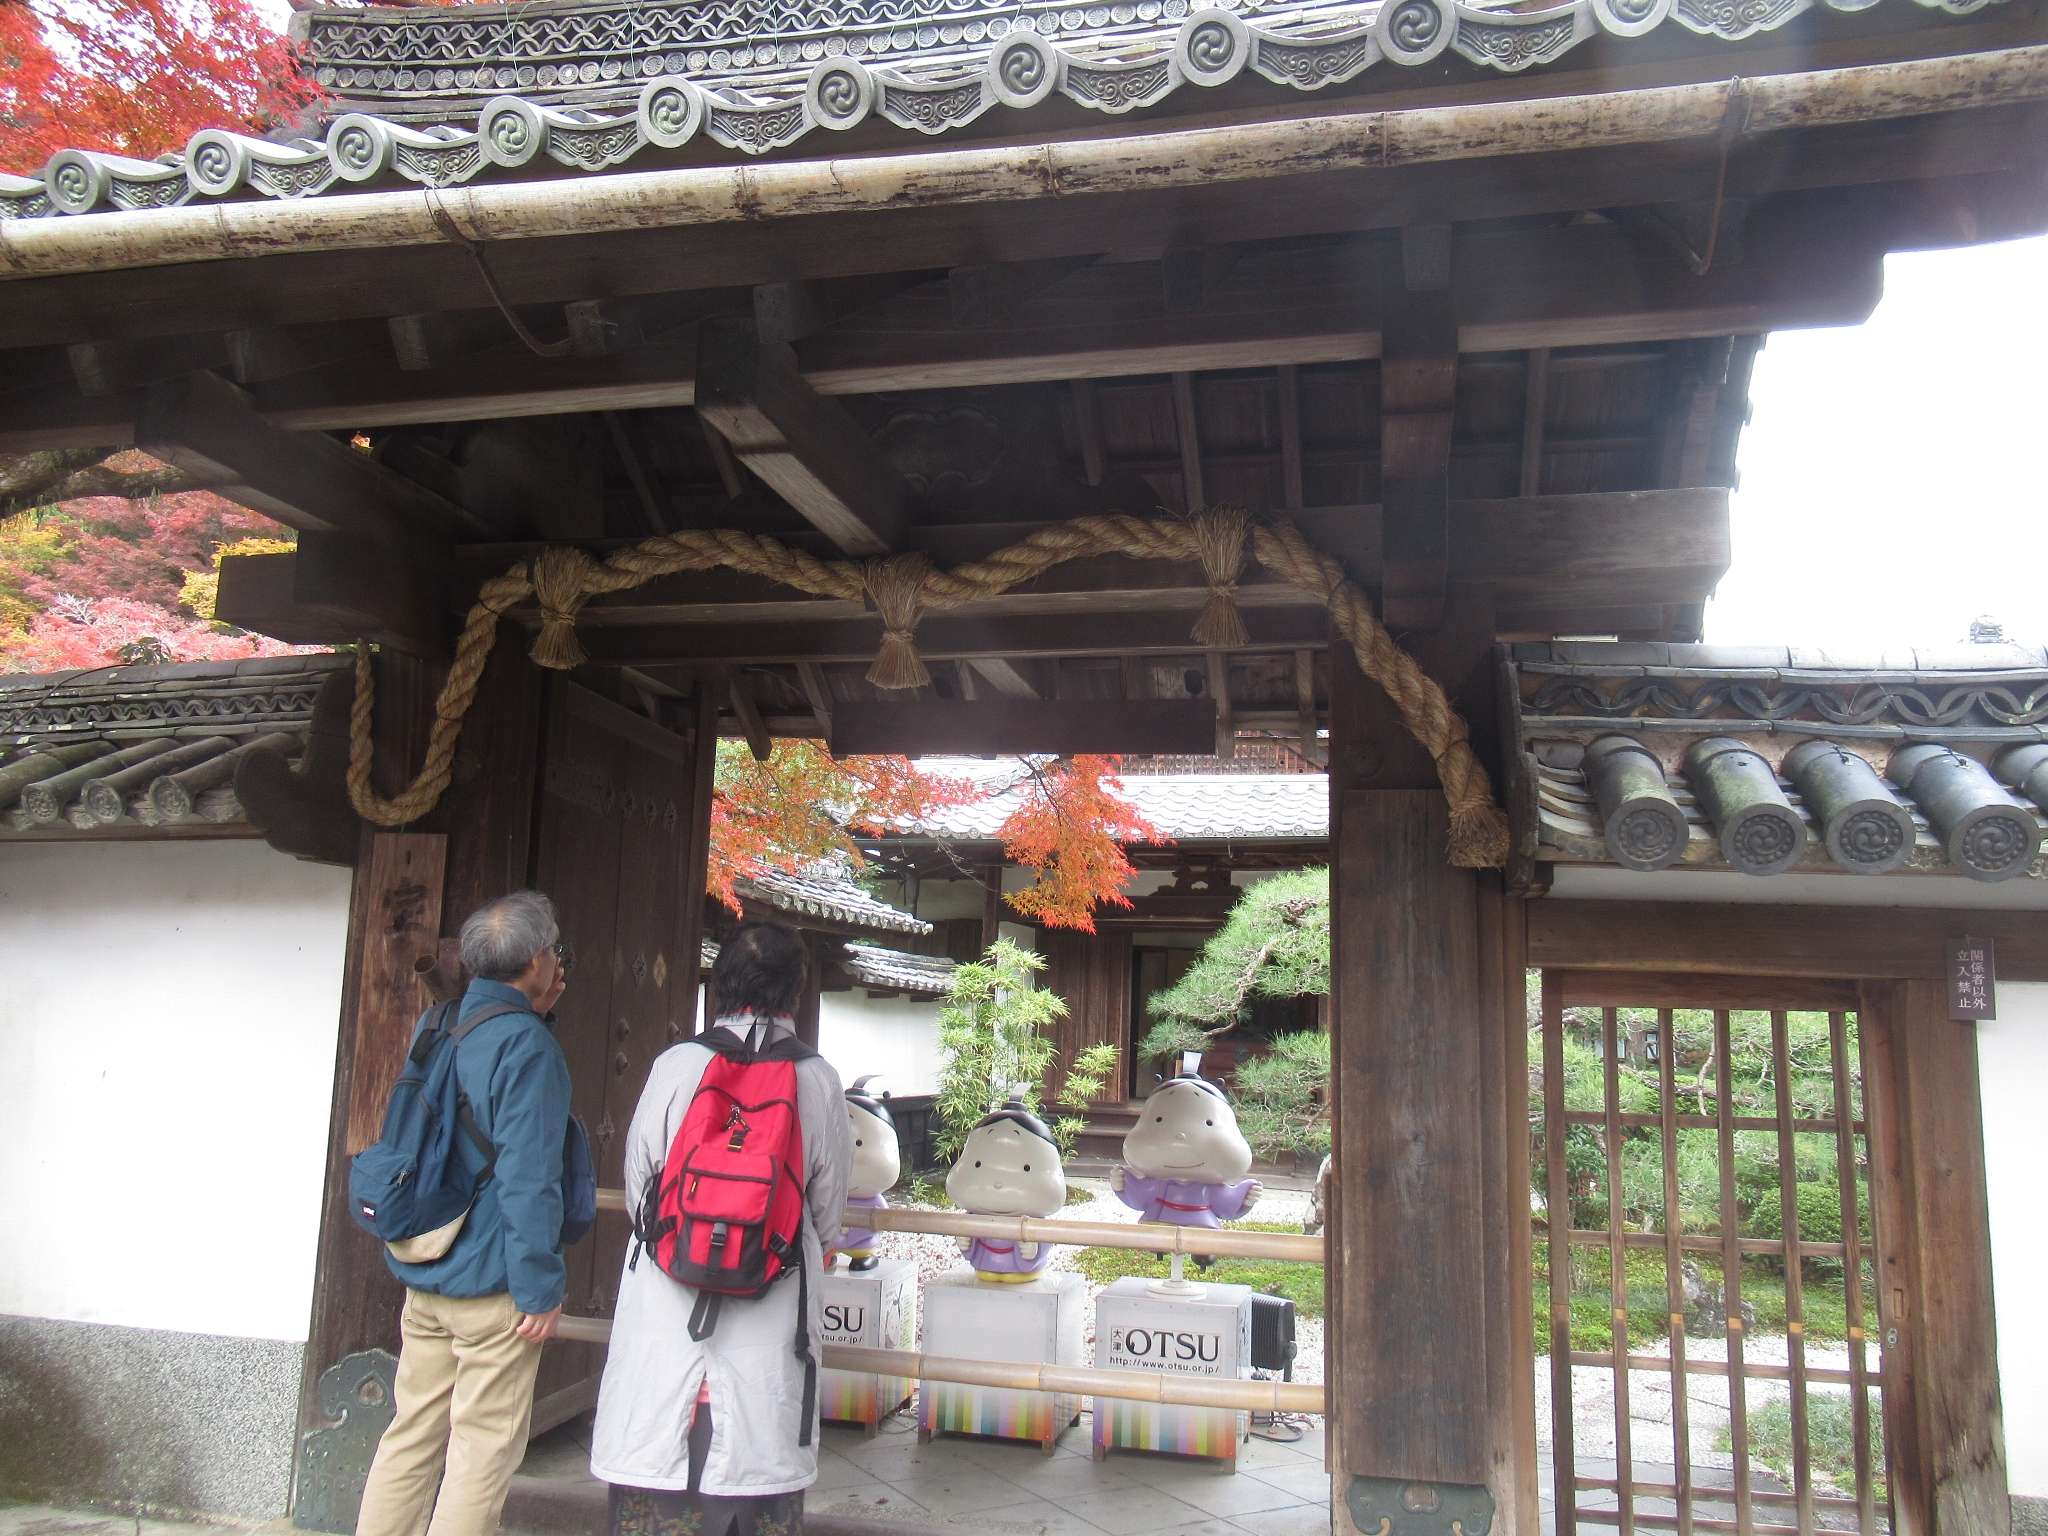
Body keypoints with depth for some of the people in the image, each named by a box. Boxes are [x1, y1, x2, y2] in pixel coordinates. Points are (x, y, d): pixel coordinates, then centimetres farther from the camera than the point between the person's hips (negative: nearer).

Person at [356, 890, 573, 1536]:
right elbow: (527, 1179, -21)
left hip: (422, 1277, 8)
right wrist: (541, 1288, -14)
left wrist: (536, 1013, 16)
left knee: (411, 1434, 16)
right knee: (483, 1449, 2)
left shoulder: (436, 1027, 8)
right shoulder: (527, 1047, -17)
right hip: (492, 1287, -8)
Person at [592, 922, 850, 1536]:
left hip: (670, 1296, 0)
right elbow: (827, 1211, 6)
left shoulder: (677, 1064, -5)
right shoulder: (819, 1079, -3)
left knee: (658, 1469, 10)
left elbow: (638, 1186, 3)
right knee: (760, 1477, 9)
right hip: (770, 1316, 0)